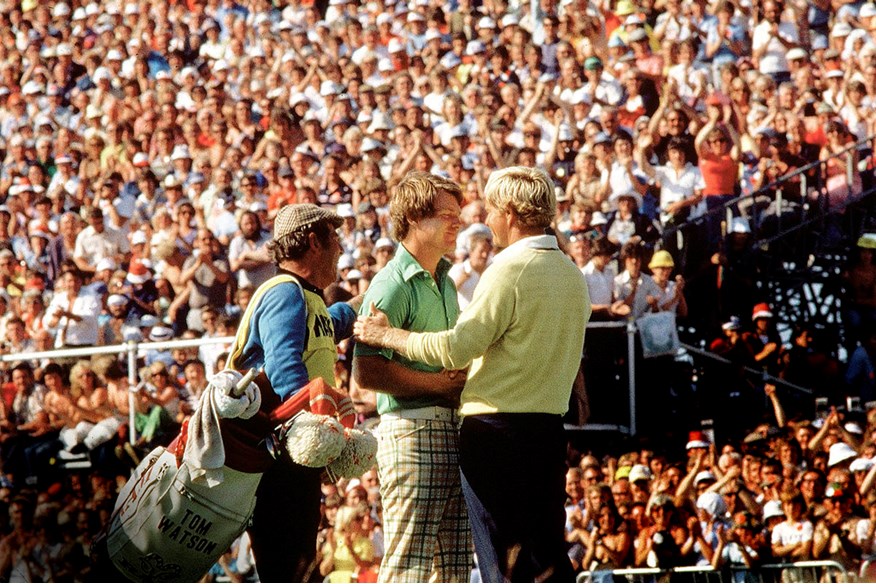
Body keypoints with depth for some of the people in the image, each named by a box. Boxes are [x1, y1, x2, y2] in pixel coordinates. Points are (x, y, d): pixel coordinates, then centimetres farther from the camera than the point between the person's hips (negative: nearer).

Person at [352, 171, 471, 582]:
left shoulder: (445, 283, 18)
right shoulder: (393, 284, -10)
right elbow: (366, 372, -19)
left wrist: (464, 383, 10)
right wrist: (441, 384, -15)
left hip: (451, 427, 9)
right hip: (412, 428, -9)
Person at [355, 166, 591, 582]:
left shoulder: (511, 268, -13)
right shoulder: (572, 274, 12)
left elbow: (456, 348, -17)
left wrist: (388, 335, -4)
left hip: (496, 429, -7)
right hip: (549, 428, 7)